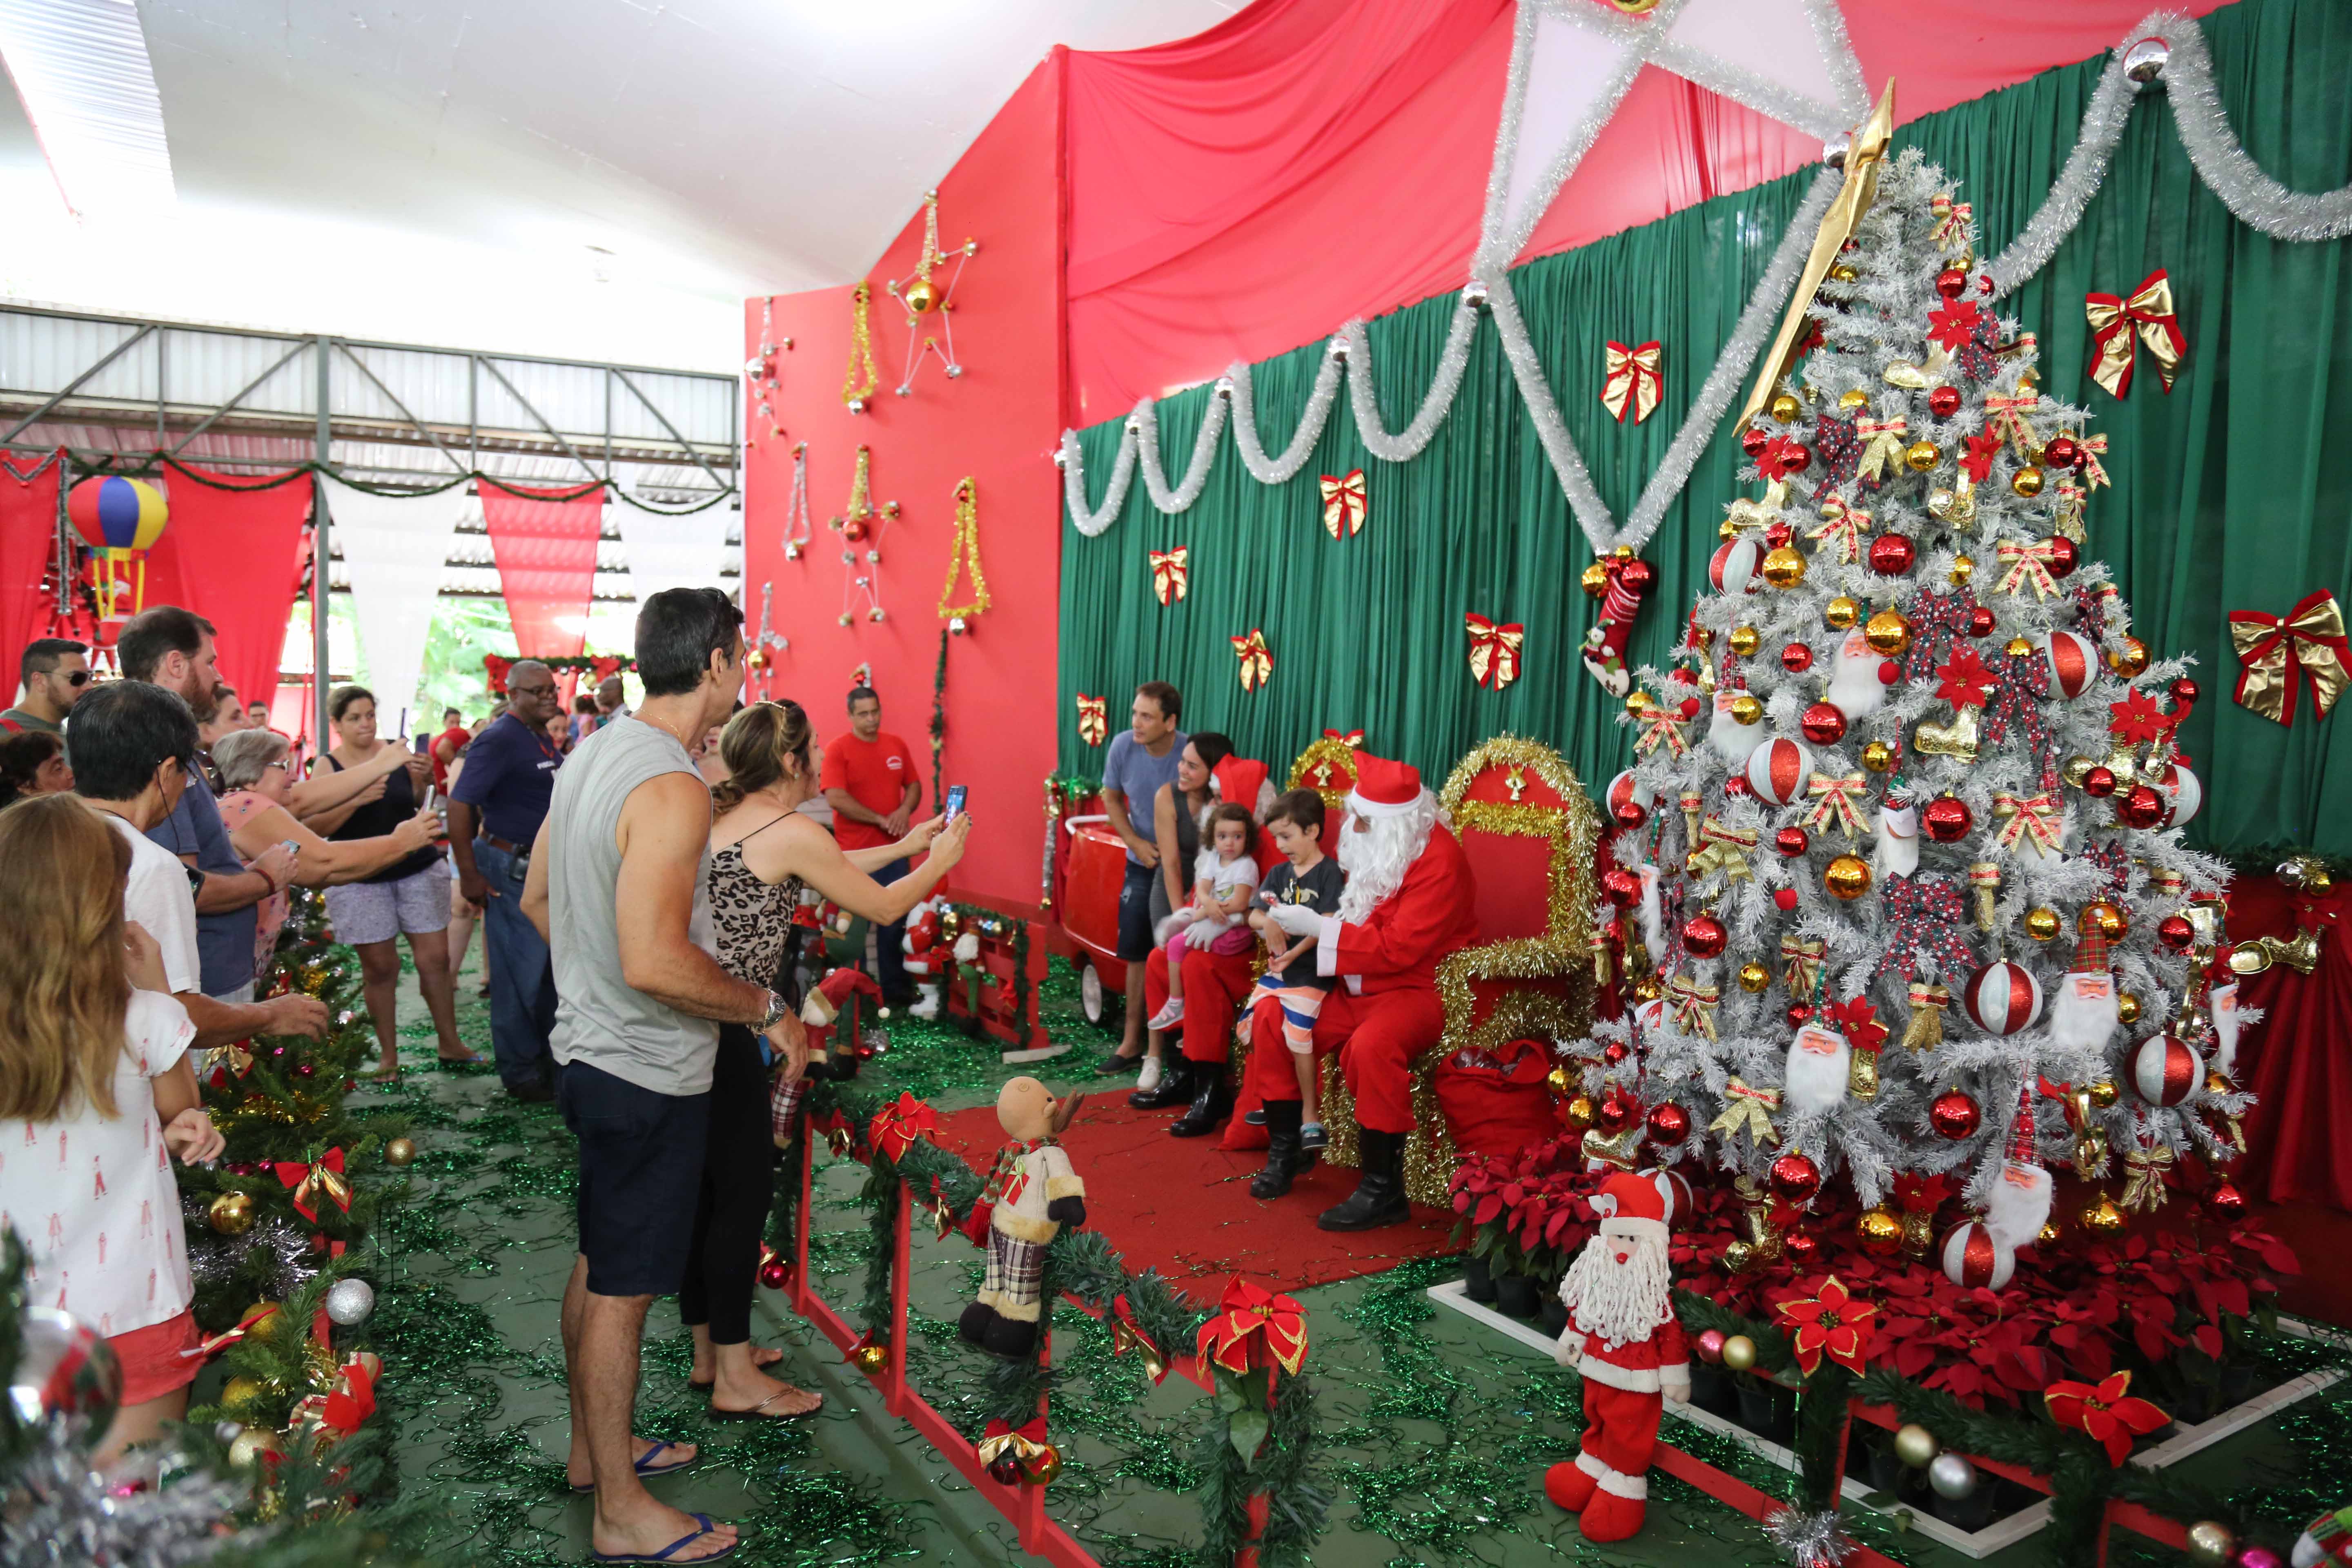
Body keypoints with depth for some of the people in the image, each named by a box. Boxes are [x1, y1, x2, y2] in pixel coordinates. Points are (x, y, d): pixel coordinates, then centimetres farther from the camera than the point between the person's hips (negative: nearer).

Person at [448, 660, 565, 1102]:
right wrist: (469, 874, -22)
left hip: (547, 864, 9)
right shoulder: (500, 739, -16)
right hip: (511, 867, -9)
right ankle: (521, 1073, 13)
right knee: (520, 971, 0)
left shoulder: (544, 740, 11)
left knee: (551, 965, 17)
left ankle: (552, 1059, 31)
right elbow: (460, 803, -21)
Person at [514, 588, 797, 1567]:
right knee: (623, 1291, 4)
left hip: (592, 1048, 10)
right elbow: (657, 964, -31)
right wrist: (770, 1009, -18)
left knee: (598, 1263, 22)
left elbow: (536, 899, 14)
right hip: (648, 1076, -10)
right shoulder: (671, 789, -25)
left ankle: (594, 1446, 40)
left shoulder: (592, 754, 5)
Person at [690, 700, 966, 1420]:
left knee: (704, 1187, 17)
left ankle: (710, 1351, 30)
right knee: (744, 1192, 1)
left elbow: (829, 868, 25)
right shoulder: (791, 832, -13)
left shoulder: (724, 817, 13)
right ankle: (736, 1379, 12)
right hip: (721, 1032, -9)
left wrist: (905, 844, 30)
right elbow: (883, 907, -3)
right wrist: (940, 860, 13)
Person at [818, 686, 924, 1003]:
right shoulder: (837, 748, -10)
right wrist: (881, 820, -18)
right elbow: (836, 799, -18)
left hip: (893, 849, 5)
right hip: (854, 852, -5)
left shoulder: (897, 745, 7)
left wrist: (905, 811, -10)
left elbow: (914, 785, 12)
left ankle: (895, 986, 24)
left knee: (895, 919, 12)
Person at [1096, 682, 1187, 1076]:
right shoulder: (1123, 746, -11)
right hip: (1143, 862, 4)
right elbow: (1111, 798, 5)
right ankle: (1132, 1040, 21)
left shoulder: (1191, 755, -23)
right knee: (1137, 950, 8)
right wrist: (1137, 844, -6)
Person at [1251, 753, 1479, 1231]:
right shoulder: (1375, 845, 5)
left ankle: (1383, 1191, -23)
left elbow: (1398, 949, -25)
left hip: (1417, 990, -9)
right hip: (1359, 988, 9)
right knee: (1269, 1017, -2)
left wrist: (1317, 927, -24)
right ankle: (1283, 1149, 11)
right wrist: (1300, 926, 0)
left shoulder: (1438, 860, -20)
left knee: (1372, 1045, -37)